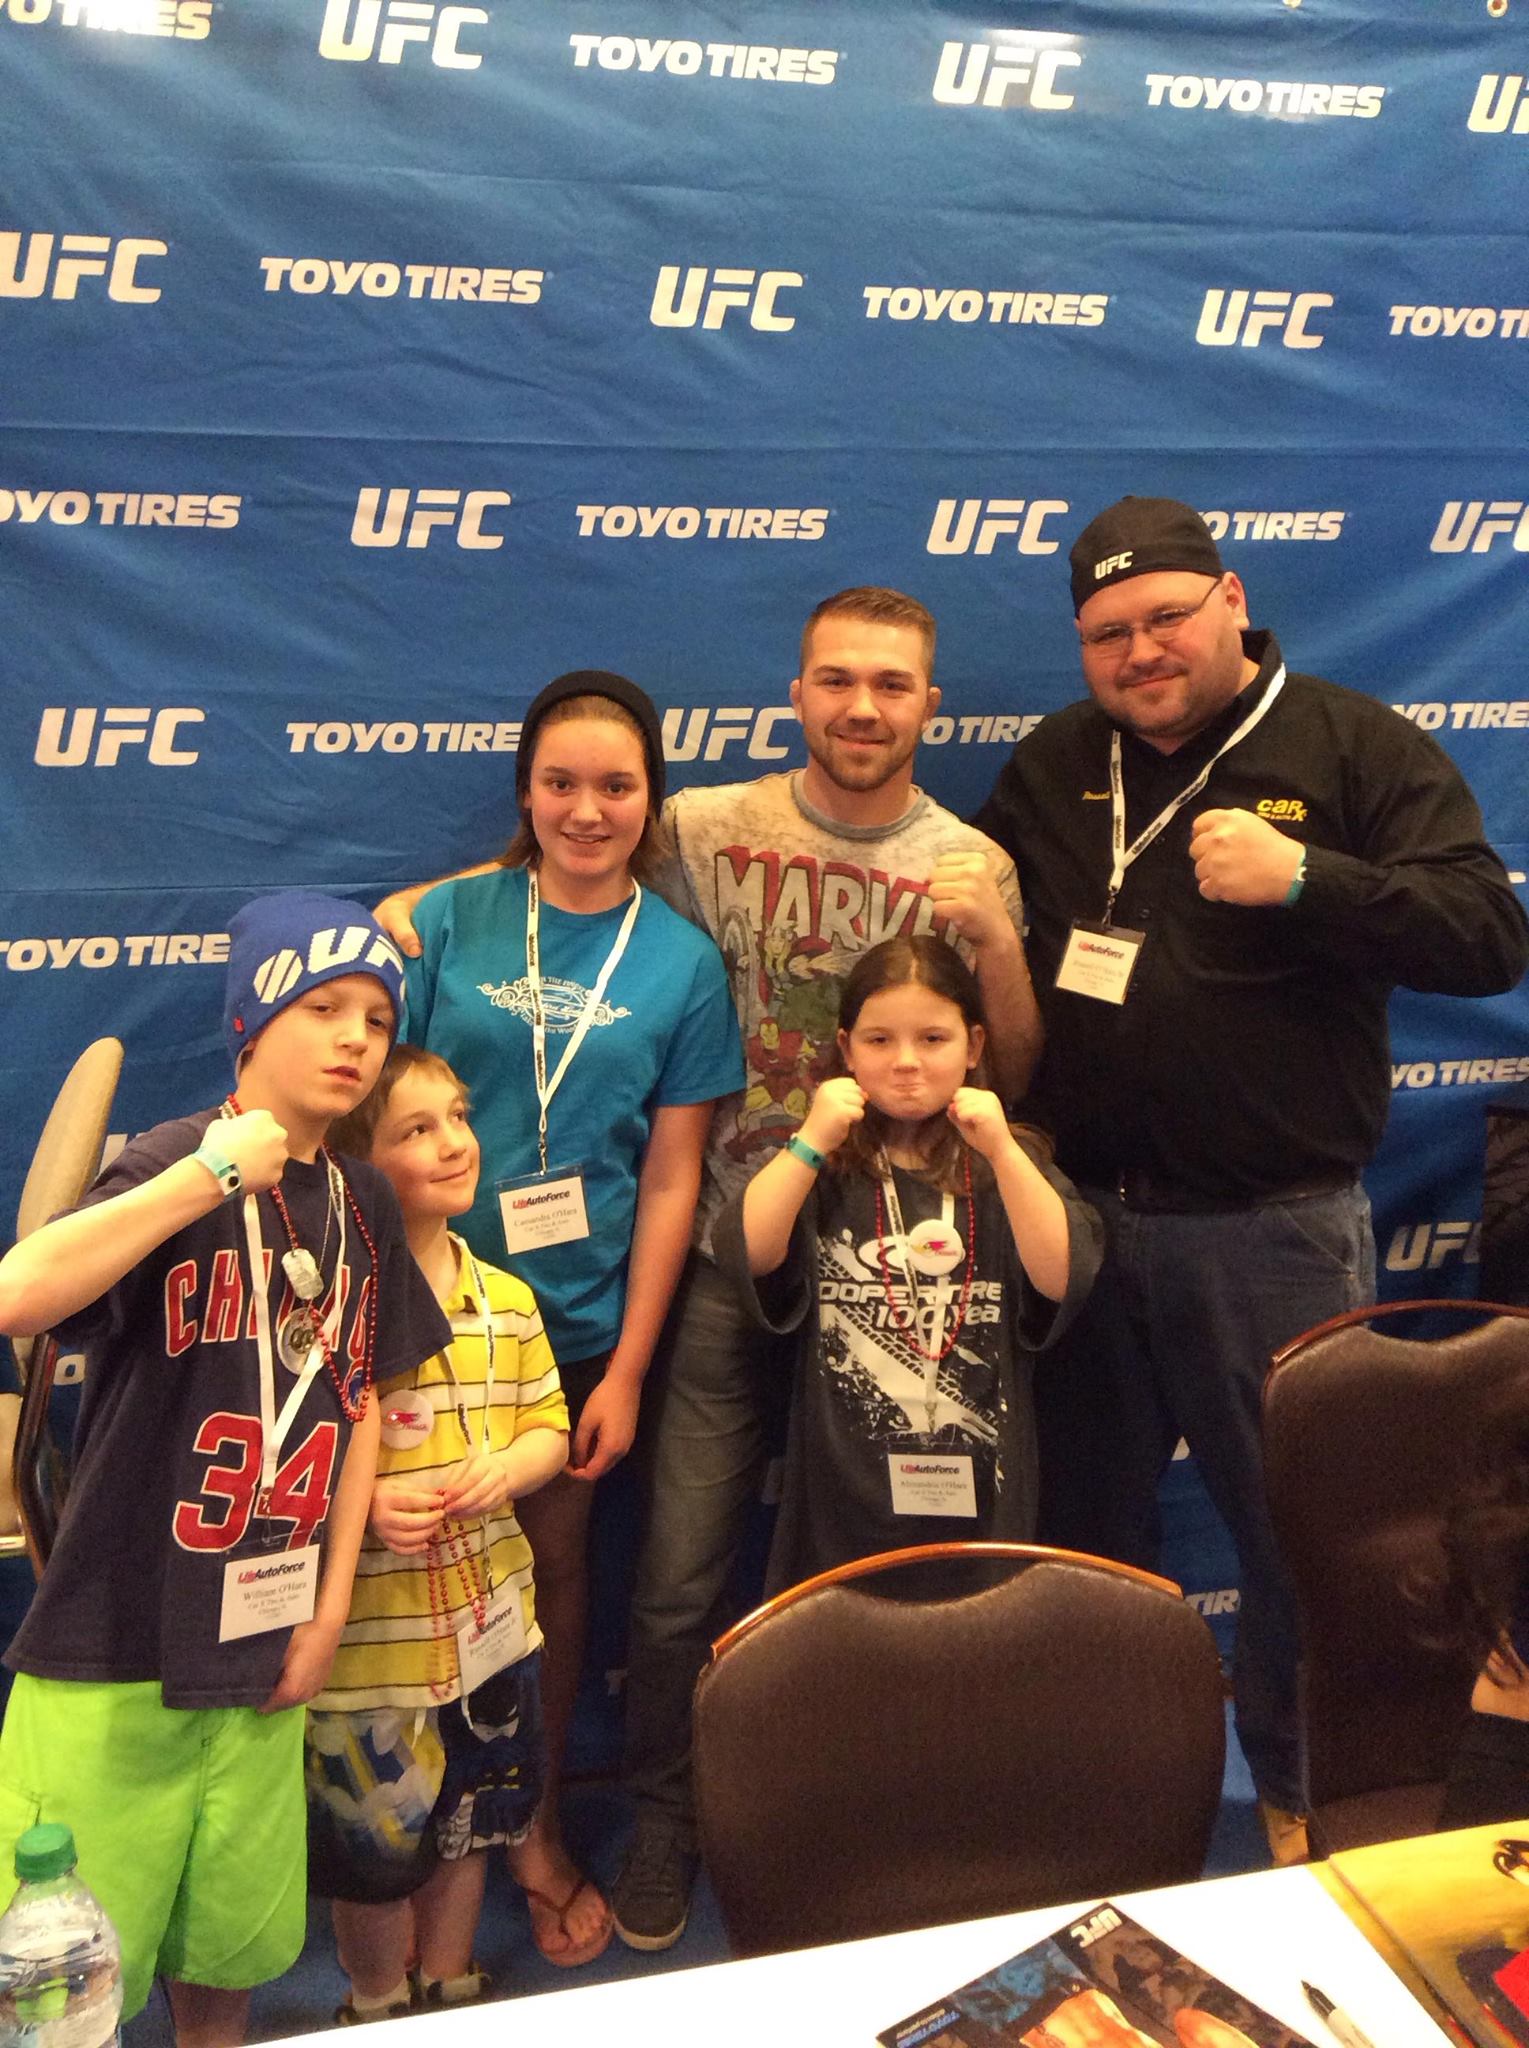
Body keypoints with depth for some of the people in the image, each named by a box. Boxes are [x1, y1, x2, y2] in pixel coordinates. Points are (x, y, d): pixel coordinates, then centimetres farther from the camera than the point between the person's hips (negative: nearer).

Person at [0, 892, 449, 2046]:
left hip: (265, 1648, 6)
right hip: (116, 1646, -5)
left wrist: (332, 1606, 7)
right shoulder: (177, 1166, -13)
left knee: (230, 1955, 18)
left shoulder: (363, 1203, 5)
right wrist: (212, 1174, -29)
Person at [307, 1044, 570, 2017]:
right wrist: (361, 1506, -27)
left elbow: (548, 1427, 9)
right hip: (367, 1635, -5)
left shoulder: (507, 1299, 3)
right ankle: (379, 2007, 39)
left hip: (490, 1617, 5)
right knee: (376, 1838, 13)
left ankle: (452, 1983, 46)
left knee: (471, 1822, 22)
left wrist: (506, 1470, -11)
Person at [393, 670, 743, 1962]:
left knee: (553, 1562, 13)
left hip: (578, 1320, 1)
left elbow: (671, 1179, -2)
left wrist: (625, 1371, -4)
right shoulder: (451, 920, -3)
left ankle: (536, 1828, 34)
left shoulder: (681, 962, -2)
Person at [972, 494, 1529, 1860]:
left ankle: (1302, 1788, 34)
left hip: (1272, 1230, -4)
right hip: (1081, 1212, 4)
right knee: (1087, 1523, 17)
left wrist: (1304, 877, -25)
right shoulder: (1055, 767, 9)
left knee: (1302, 1527, 11)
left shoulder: (1354, 748, -4)